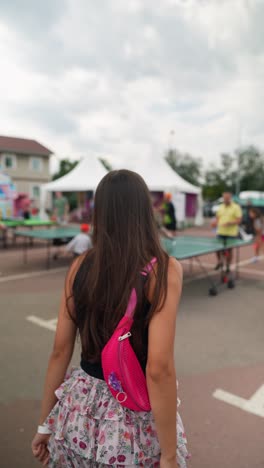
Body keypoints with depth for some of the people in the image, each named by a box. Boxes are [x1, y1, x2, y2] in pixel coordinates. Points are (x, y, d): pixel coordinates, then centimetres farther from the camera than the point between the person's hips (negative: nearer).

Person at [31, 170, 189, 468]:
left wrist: (45, 423, 10)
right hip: (136, 419, -3)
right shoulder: (163, 269, -20)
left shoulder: (80, 266, -8)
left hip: (80, 412, 4)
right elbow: (159, 369, -23)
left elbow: (59, 351, -2)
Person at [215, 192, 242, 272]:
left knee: (229, 250, 4)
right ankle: (220, 262, 29)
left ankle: (228, 266, 17)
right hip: (220, 232, 4)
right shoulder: (221, 207, 12)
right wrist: (217, 223, -3)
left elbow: (239, 220, -10)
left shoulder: (236, 207, -5)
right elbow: (217, 217, 18)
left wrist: (230, 223, -25)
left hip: (231, 233, -4)